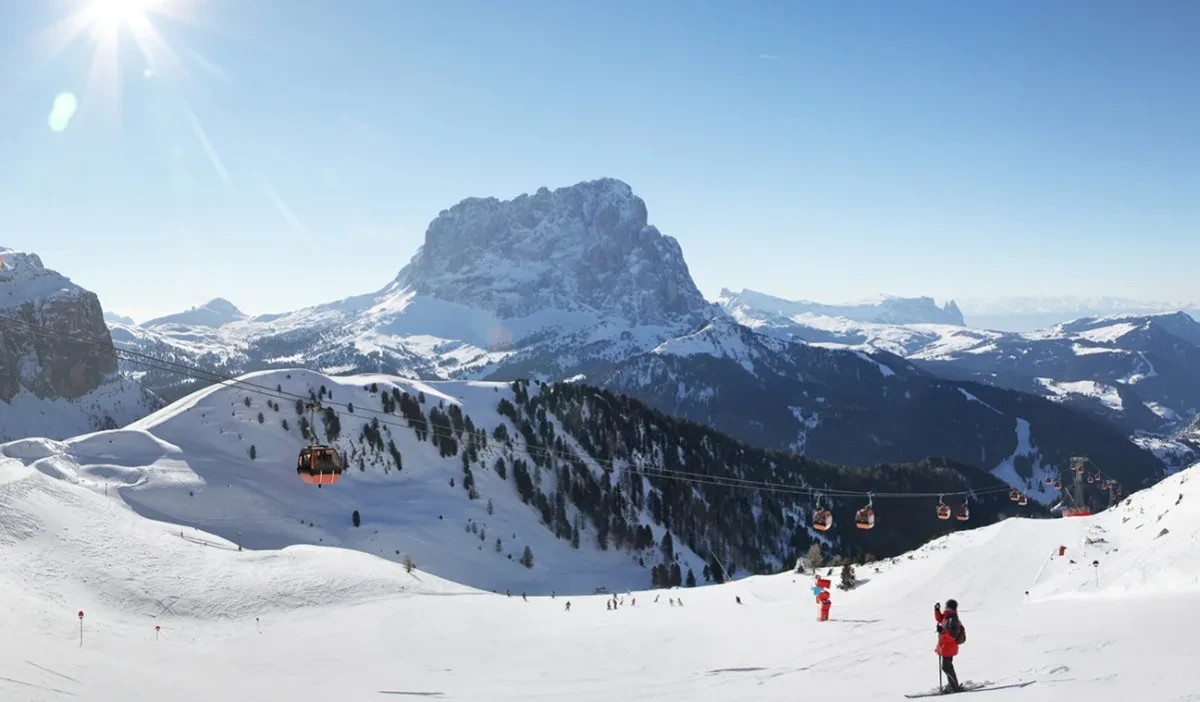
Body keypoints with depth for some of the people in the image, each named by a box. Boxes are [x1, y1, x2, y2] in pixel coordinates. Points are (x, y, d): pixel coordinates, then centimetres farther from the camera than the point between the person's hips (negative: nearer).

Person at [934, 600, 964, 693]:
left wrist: (943, 631, -44)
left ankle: (955, 687, -3)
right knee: (948, 666, 23)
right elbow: (939, 619, 26)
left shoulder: (952, 620, -23)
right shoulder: (947, 617, 7)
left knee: (946, 667, -9)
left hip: (948, 647, -11)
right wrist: (937, 610, 12)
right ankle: (952, 684, 37)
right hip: (946, 646, 11)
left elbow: (953, 634, -32)